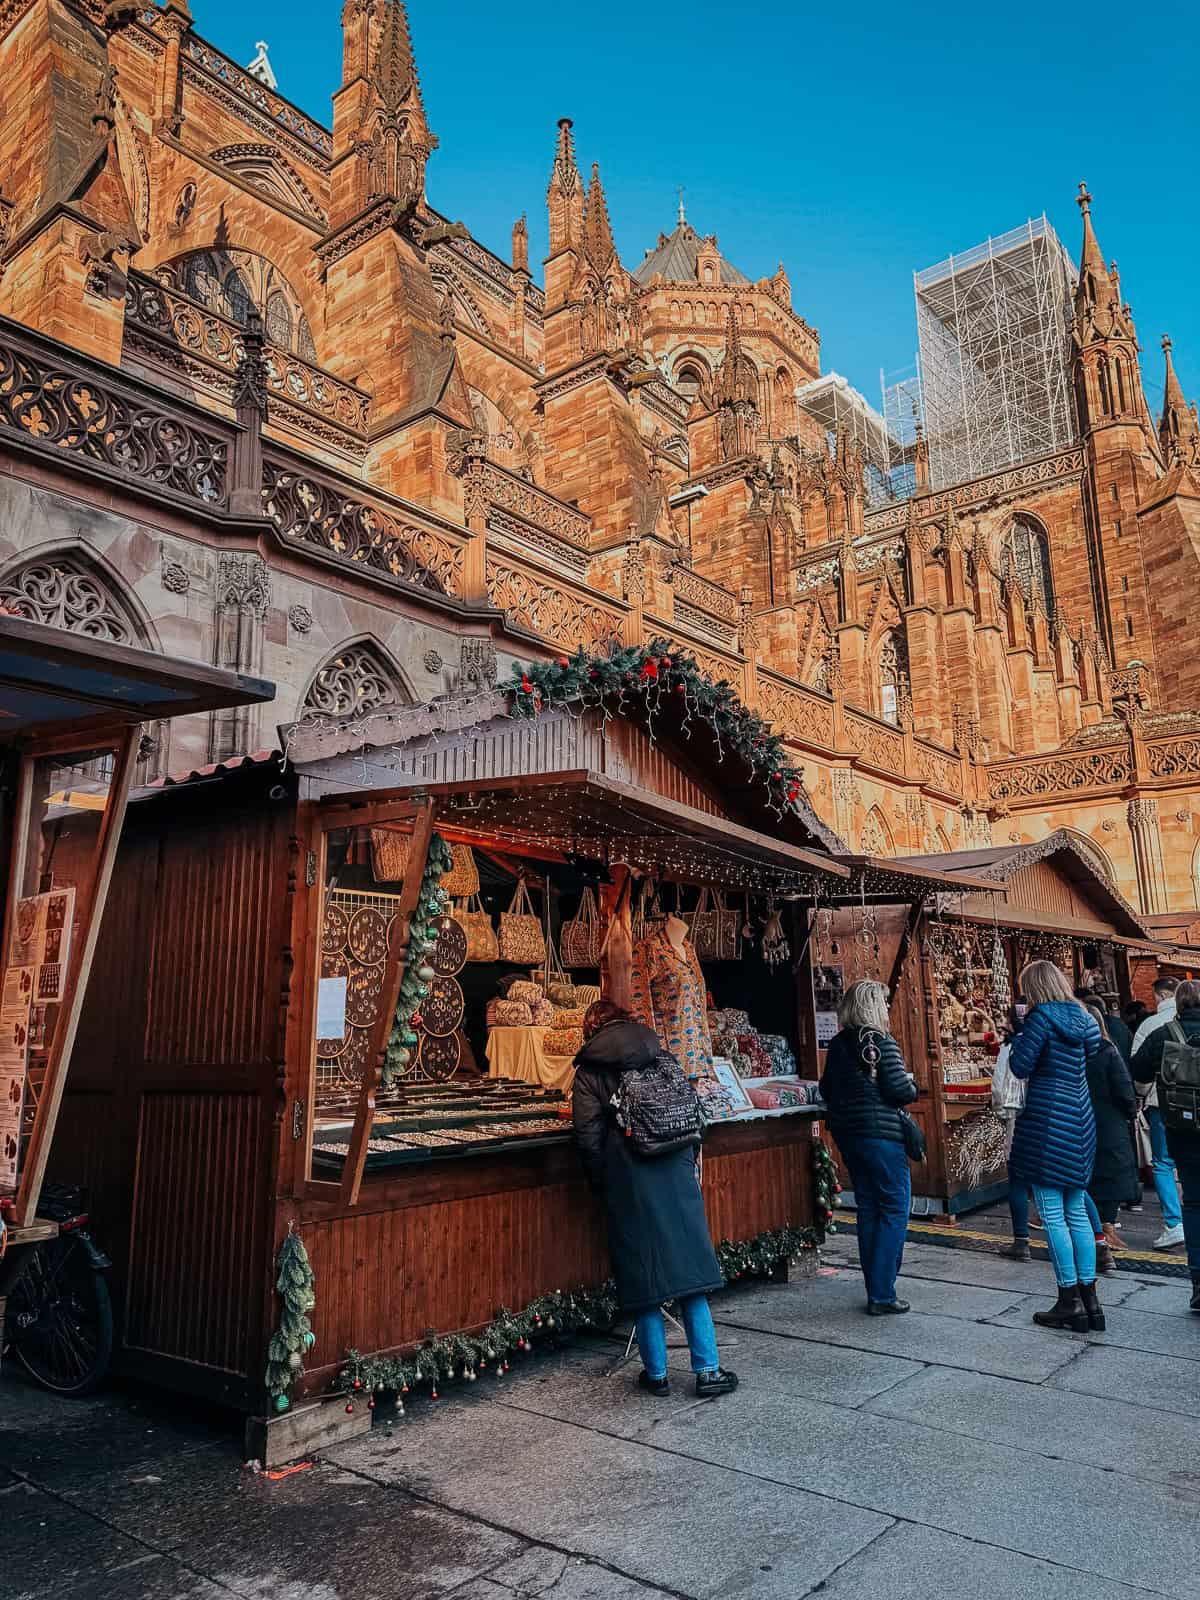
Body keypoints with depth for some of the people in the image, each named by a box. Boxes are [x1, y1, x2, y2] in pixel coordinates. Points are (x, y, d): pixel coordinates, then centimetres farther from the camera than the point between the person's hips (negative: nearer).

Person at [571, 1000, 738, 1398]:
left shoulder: (589, 1072, -1)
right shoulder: (663, 1059, 9)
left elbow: (588, 1137, -7)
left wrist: (603, 1182, 6)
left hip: (629, 1185, -2)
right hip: (677, 1177, 3)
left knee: (643, 1275, 7)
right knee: (690, 1269, 8)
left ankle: (656, 1372, 16)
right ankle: (708, 1370, 10)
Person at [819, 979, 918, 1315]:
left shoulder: (837, 1044, 7)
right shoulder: (882, 1042, -13)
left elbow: (826, 1090, 11)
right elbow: (899, 1089, -15)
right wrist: (913, 1087, 5)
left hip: (847, 1134, 7)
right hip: (880, 1133, -7)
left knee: (867, 1208, 14)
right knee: (894, 1208, 2)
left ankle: (876, 1290, 20)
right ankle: (882, 1295, 0)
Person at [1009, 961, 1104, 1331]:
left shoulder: (1043, 1017, -12)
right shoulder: (1081, 1017, 9)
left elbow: (1020, 1067, -13)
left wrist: (1019, 1036, 4)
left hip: (1047, 1122, -8)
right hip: (1080, 1123, 8)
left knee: (1052, 1215, -1)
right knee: (1076, 1212, 14)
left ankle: (1070, 1301, 3)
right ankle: (1090, 1299, 18)